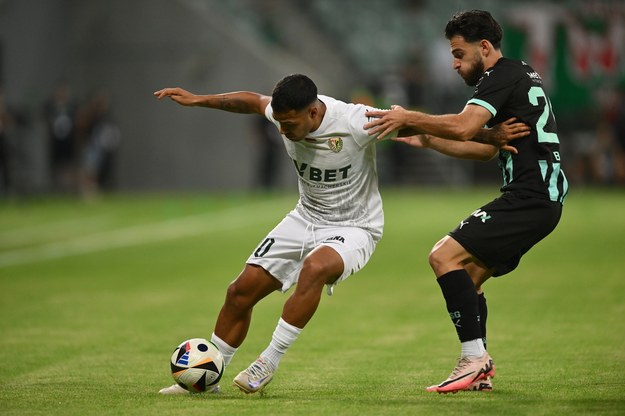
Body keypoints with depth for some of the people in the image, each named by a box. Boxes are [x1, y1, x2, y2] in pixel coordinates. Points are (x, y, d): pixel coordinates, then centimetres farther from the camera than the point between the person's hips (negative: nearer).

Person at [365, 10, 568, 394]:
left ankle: (475, 357, -18)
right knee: (467, 277, 13)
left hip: (529, 200, -11)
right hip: (543, 196, 11)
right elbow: (487, 148, 27)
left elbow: (463, 127, -24)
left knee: (445, 256, -16)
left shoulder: (503, 77, -9)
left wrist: (409, 118, -14)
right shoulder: (522, 75, 23)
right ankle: (480, 372, 11)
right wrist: (427, 140, 21)